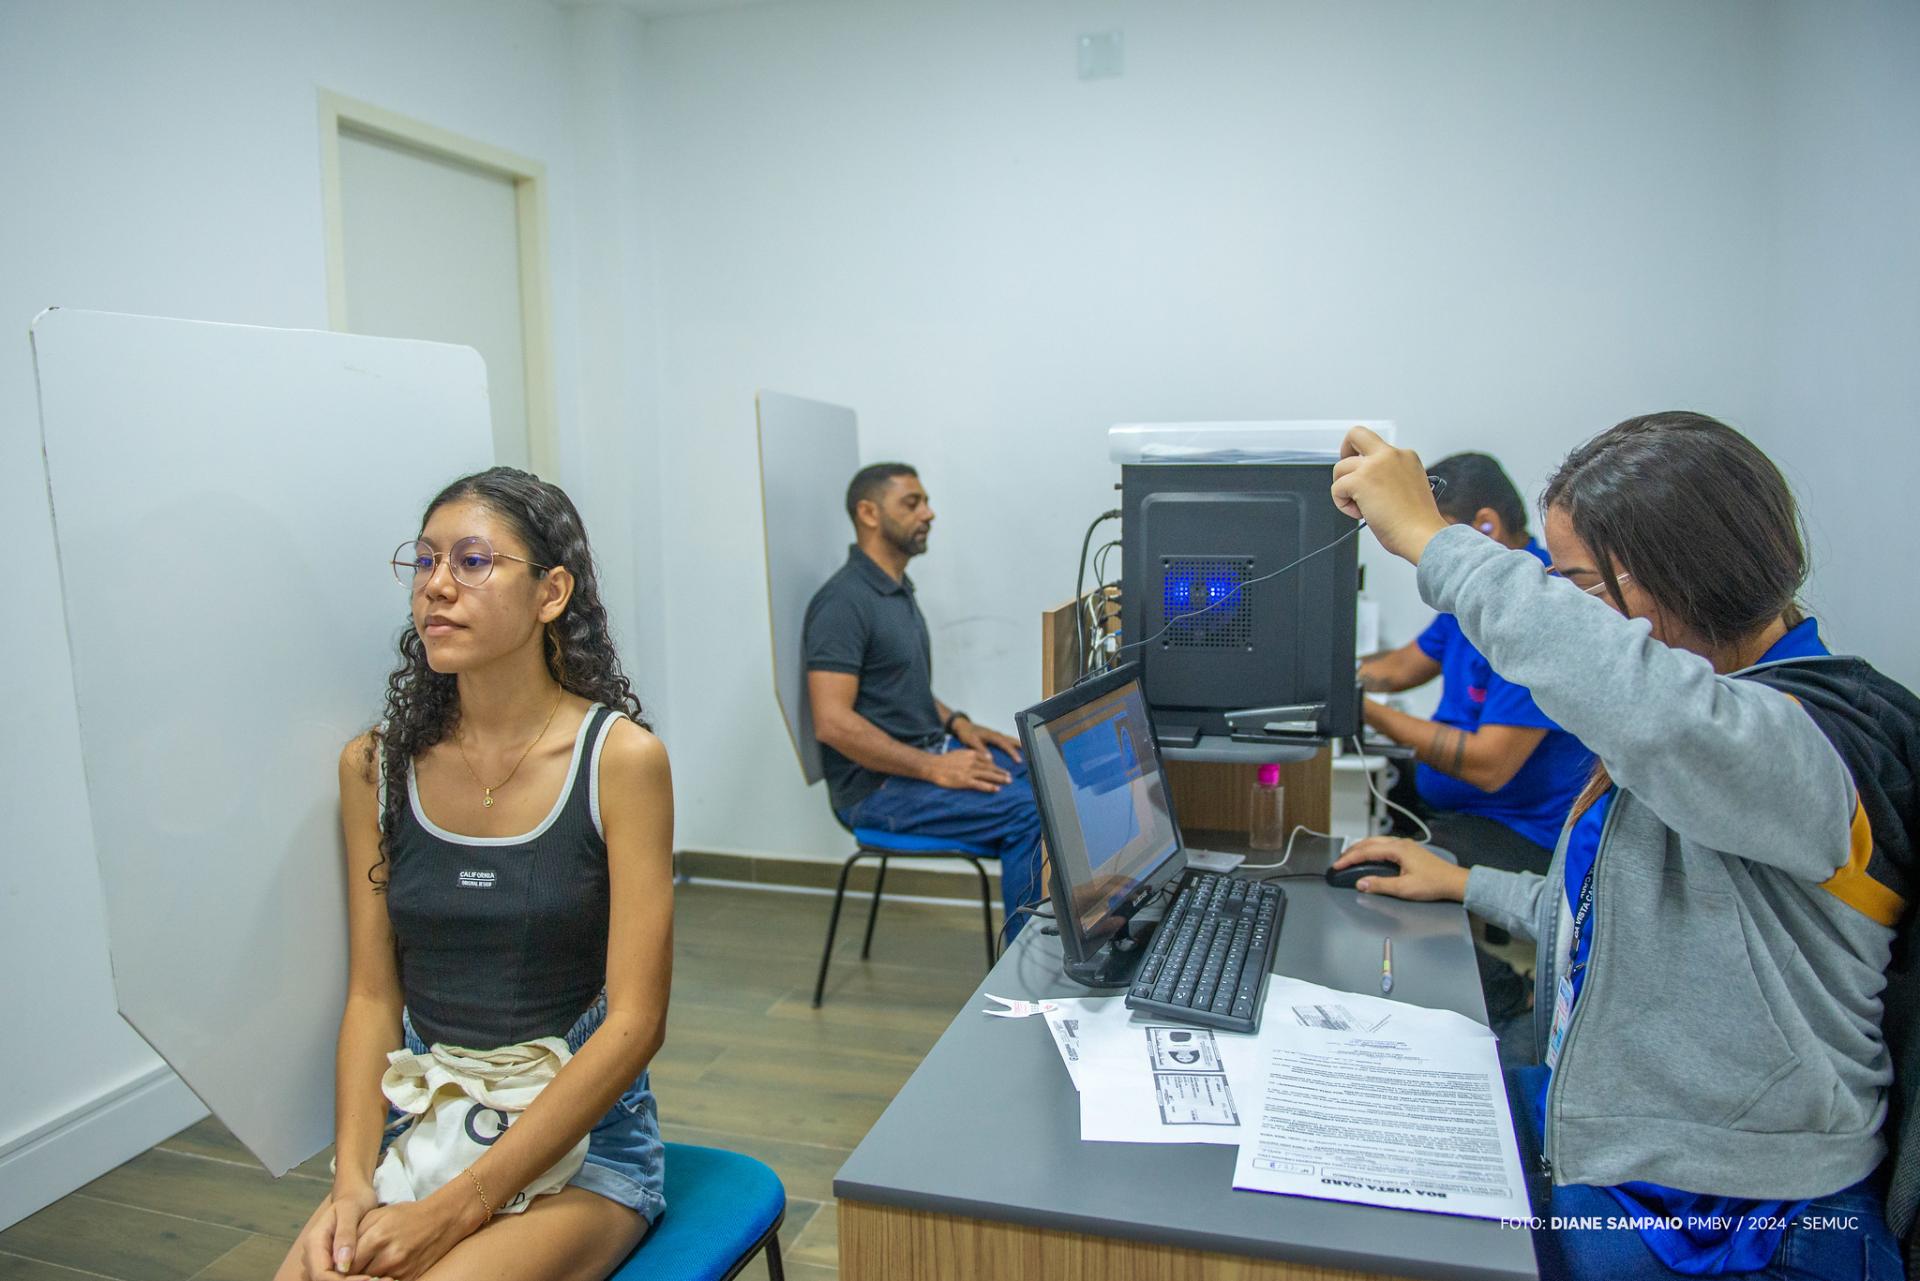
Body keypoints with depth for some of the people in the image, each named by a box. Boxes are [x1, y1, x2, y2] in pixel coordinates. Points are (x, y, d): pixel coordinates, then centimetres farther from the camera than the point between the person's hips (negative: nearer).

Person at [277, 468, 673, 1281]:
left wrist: (455, 1209, -16)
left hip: (581, 1139, -3)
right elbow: (373, 995, 4)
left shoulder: (621, 758, -11)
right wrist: (352, 1178, -11)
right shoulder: (375, 766, 2)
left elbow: (636, 1021, -13)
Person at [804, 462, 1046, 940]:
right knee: (1030, 812, -23)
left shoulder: (899, 591, 15)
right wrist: (934, 768, -23)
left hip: (929, 752, 10)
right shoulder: (843, 601, -16)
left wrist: (958, 725, 6)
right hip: (879, 787, -10)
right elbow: (833, 722, -24)